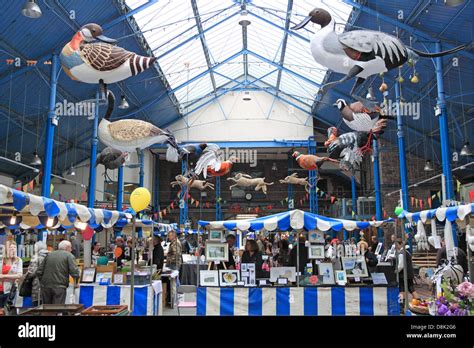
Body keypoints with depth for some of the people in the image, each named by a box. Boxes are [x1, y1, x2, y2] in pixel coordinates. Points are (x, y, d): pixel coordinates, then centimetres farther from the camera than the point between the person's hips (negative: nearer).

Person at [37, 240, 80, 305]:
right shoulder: (69, 256, 0)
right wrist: (75, 283, 7)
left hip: (45, 286, 5)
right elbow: (74, 272, -10)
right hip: (59, 287, -5)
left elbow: (39, 271, 13)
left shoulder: (49, 254, 15)